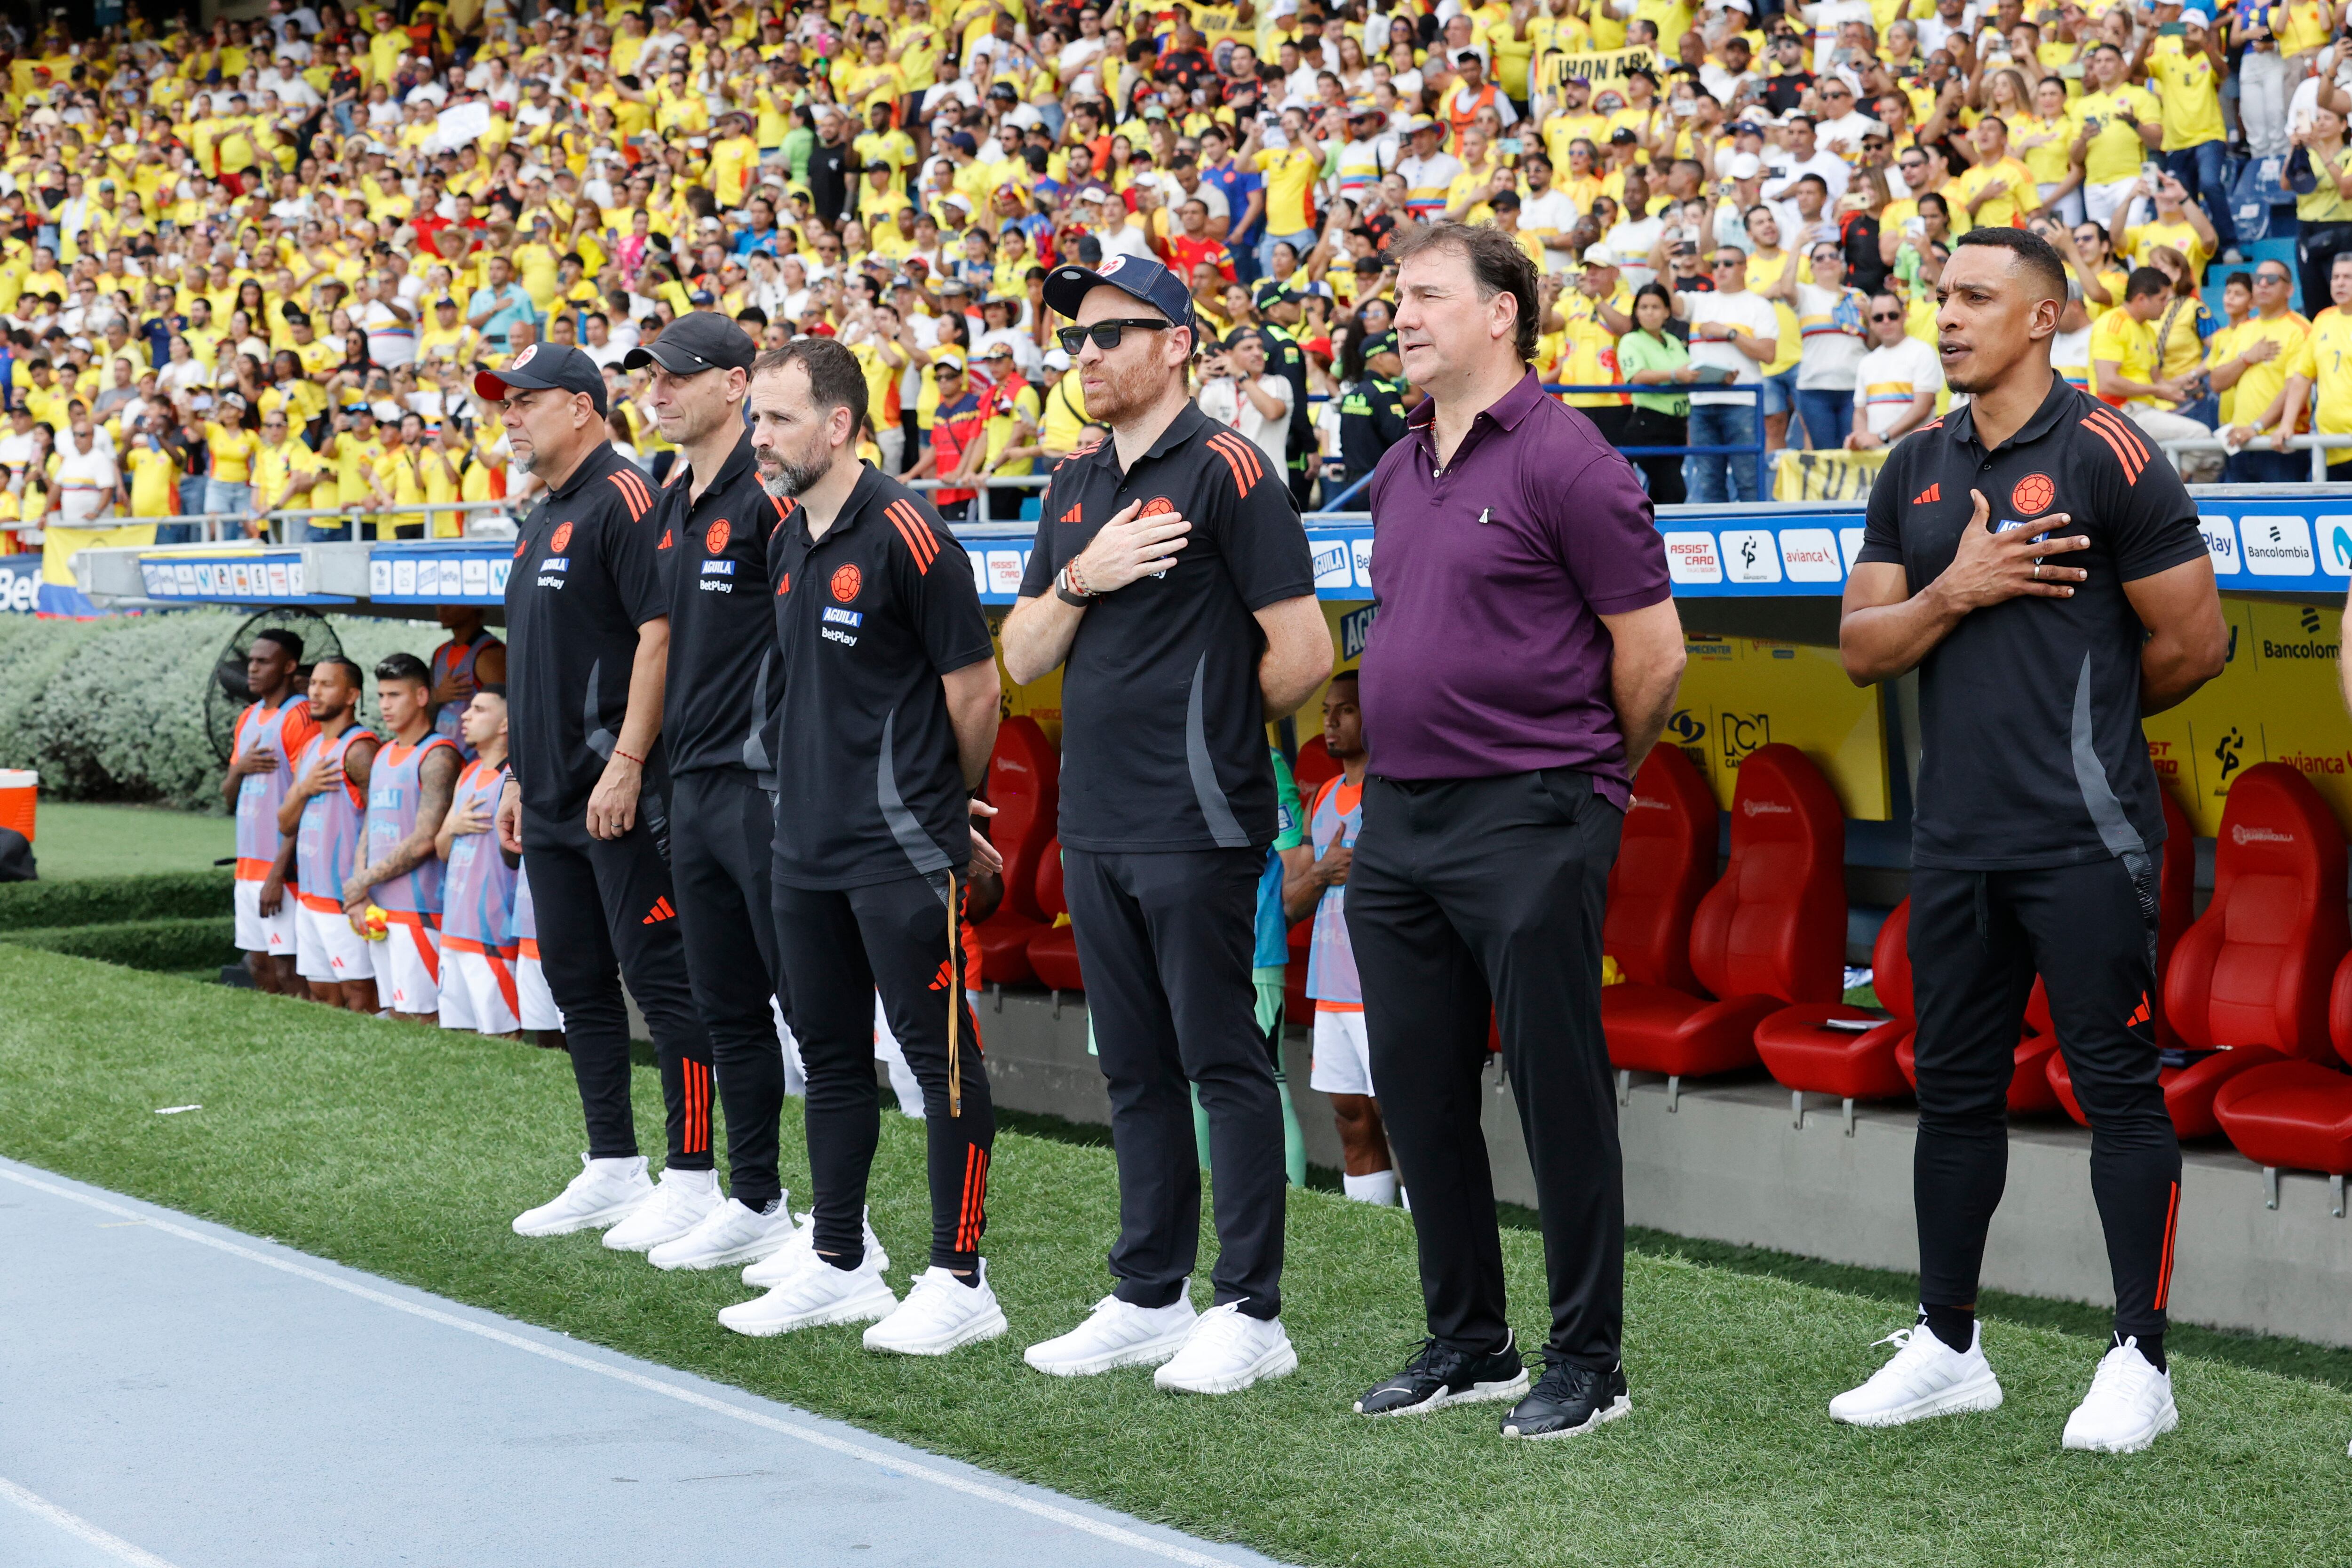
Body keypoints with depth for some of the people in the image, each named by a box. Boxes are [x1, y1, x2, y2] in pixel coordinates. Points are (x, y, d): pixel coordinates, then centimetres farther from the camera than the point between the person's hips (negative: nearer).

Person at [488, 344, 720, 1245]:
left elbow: (661, 632, -19)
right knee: (577, 984, 13)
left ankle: (693, 1180, -3)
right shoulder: (540, 522, 19)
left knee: (660, 979, -7)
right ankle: (612, 1171, 21)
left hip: (622, 797, -10)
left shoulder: (625, 499, -11)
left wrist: (626, 764, -23)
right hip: (553, 802, 10)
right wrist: (518, 777, 21)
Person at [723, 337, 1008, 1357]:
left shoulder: (903, 533, -14)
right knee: (829, 1053, 14)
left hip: (901, 850, -8)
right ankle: (838, 1264, 24)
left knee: (940, 1053, -2)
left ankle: (960, 1279, 3)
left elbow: (976, 688, -10)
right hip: (806, 847, 8)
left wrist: (947, 806, 3)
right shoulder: (786, 544, 11)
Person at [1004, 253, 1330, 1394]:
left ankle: (1253, 1312, 4)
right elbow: (1022, 659, 13)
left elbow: (1303, 655, -13)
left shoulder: (1225, 473, -9)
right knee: (1136, 1071, 13)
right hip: (1095, 827, 8)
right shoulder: (1076, 488, 15)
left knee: (1223, 1063, -2)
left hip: (1195, 829, -8)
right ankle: (1150, 1299, 22)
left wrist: (1211, 728, 2)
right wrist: (1080, 580, -5)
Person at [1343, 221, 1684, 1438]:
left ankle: (1587, 1363, 7)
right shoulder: (1398, 473, 14)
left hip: (1526, 823, -8)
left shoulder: (1563, 460, -10)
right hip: (1397, 822, 8)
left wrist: (1588, 777, 2)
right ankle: (1465, 1343, 24)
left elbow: (1653, 651, -9)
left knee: (1559, 1095, -1)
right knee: (1419, 1091, 12)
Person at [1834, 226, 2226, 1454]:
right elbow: (1861, 648, 9)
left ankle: (2140, 1362, 6)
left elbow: (2192, 643, -6)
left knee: (2118, 1089, -1)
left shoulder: (2105, 457, -7)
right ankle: (1946, 1348, 23)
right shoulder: (1915, 473, 12)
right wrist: (1956, 591, -9)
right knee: (1955, 1089, 13)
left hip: (2083, 836, -6)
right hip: (1956, 837, 7)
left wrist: (2081, 712, 9)